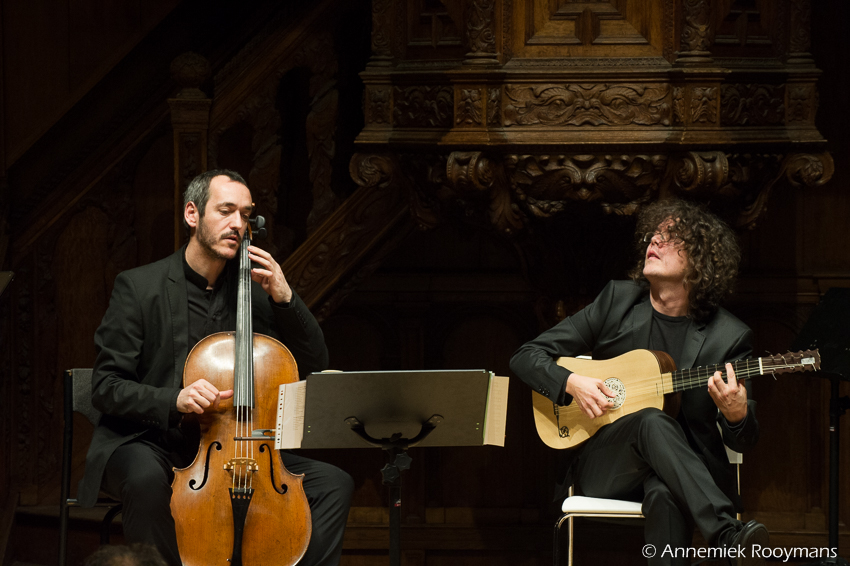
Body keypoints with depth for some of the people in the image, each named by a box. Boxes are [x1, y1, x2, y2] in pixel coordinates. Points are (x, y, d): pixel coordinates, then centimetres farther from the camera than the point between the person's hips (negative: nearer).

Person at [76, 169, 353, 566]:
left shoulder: (253, 288, 8)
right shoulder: (139, 287, -5)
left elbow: (314, 365, 7)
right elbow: (106, 388, -9)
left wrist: (284, 298, -8)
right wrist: (174, 400, -27)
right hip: (149, 444, -4)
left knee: (333, 484, -14)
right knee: (147, 481, -40)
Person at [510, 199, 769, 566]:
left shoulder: (728, 337, 2)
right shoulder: (617, 300, 7)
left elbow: (744, 441, 4)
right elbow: (526, 357, 9)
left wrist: (736, 415, -21)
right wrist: (572, 382, -12)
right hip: (602, 464, 1)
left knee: (664, 494, -40)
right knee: (653, 422, -35)